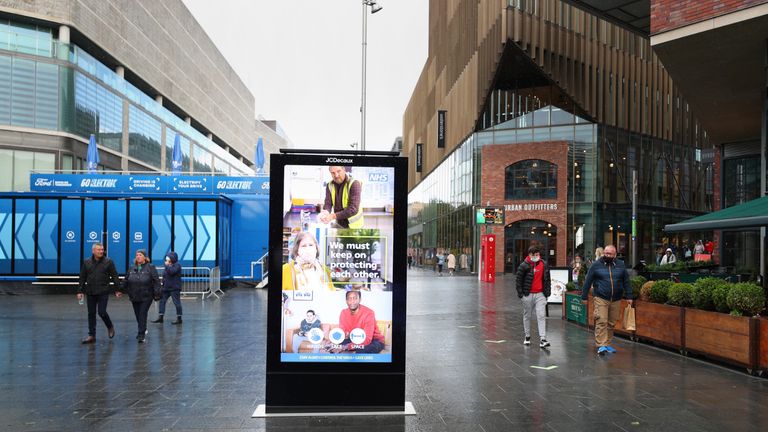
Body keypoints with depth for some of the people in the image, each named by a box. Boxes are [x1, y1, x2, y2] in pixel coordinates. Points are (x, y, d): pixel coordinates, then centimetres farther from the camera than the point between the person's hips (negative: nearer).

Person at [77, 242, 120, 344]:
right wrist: (80, 291, 5)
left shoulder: (108, 262, -1)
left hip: (103, 292, -3)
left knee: (102, 312, -8)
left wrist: (117, 290, -4)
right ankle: (91, 335, 15)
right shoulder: (87, 262, 6)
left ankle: (110, 327, 20)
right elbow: (82, 278, 9)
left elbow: (114, 276, -1)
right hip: (90, 293, 3)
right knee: (91, 314, 7)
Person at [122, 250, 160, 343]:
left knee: (142, 314, -9)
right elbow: (125, 281, 18)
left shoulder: (150, 268, -5)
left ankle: (141, 335, -6)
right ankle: (142, 330, 34)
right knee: (138, 315, 12)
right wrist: (126, 291, 11)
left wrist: (157, 293, -15)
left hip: (146, 297, -5)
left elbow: (156, 281, -9)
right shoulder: (132, 269, 9)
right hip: (134, 297, 5)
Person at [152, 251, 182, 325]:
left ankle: (179, 318, 3)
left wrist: (167, 265, -15)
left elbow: (172, 272, -26)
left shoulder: (177, 265, -9)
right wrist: (163, 282, 11)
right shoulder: (168, 265, 16)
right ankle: (160, 317, 14)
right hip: (166, 287, 9)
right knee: (162, 301, 7)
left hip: (174, 288, -9)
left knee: (176, 302, -4)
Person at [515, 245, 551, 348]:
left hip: (540, 294, 2)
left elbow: (547, 279, 14)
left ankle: (542, 339, -9)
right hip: (528, 295, -2)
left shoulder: (544, 264, 6)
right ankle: (527, 337, 24)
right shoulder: (524, 265, -5)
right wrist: (520, 293, -6)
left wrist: (547, 291, 9)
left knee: (541, 316, -6)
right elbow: (518, 279, -3)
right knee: (527, 316, 10)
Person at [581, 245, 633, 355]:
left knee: (611, 323, 9)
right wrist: (584, 297, 2)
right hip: (601, 299, -3)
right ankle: (601, 345, -11)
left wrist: (629, 297, 7)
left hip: (616, 300, 3)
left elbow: (626, 282, 12)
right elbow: (587, 282, 2)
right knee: (601, 322, -11)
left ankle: (608, 344, 20)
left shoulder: (621, 265, 8)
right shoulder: (596, 265, -1)